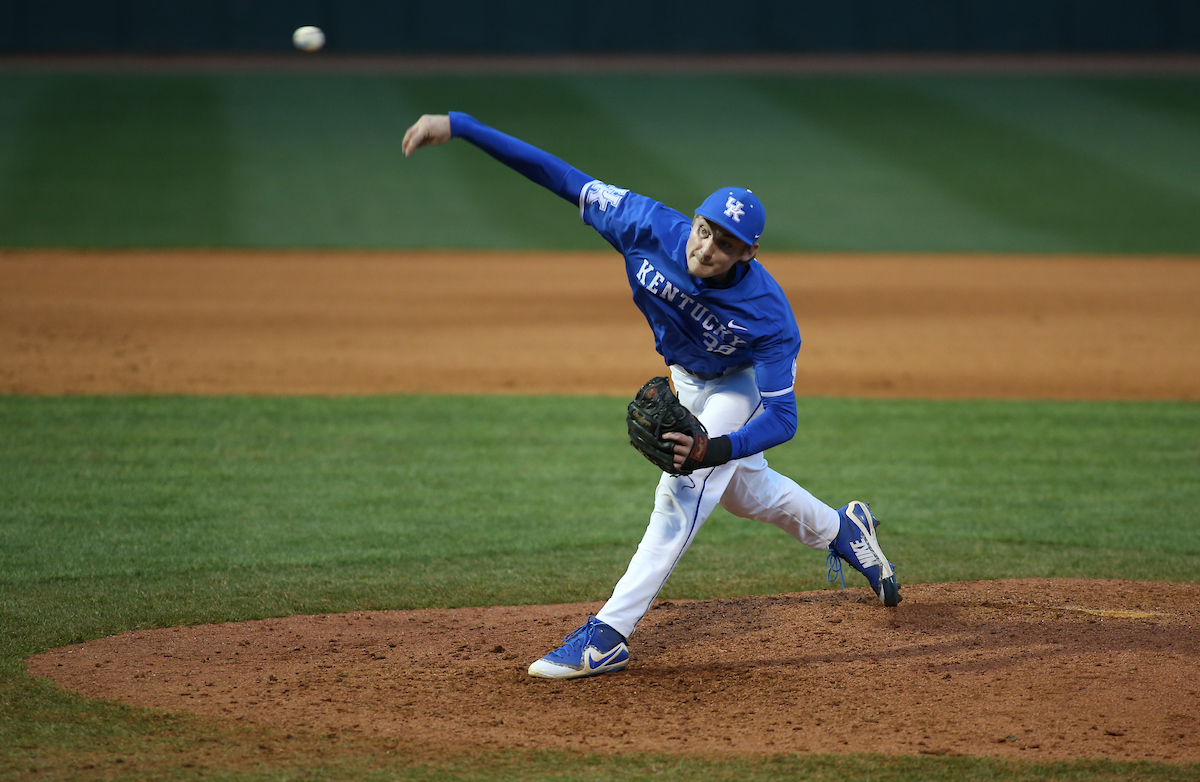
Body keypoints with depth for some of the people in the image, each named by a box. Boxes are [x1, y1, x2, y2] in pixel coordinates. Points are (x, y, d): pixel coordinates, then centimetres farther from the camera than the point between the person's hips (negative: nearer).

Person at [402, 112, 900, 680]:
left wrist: (715, 449, -57)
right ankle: (841, 530, 50)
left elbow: (781, 418, -39)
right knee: (743, 492, 23)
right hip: (686, 379, 6)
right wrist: (458, 127, -38)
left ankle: (608, 635, -17)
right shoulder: (651, 229, -34)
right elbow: (562, 177, -33)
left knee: (682, 494, -19)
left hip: (741, 383, -6)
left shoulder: (768, 315, -42)